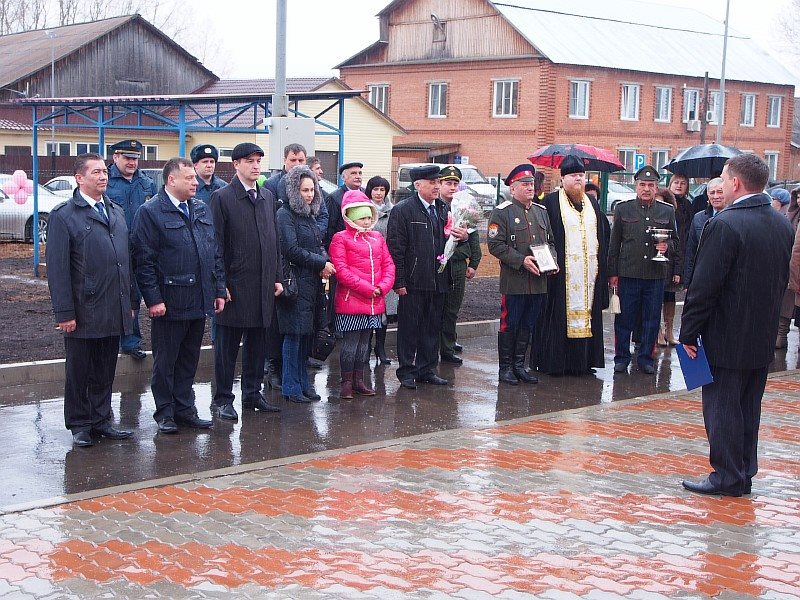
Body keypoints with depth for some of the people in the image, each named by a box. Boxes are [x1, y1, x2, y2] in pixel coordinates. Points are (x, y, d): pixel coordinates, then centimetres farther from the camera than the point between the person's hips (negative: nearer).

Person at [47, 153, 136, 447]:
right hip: (83, 312, -5)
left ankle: (101, 419, 25)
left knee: (105, 371, 14)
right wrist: (65, 313, -14)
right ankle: (80, 425, 19)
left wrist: (130, 301, 13)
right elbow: (57, 268, -11)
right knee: (78, 371, 8)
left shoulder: (117, 212, 13)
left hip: (114, 310, 6)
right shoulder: (63, 215, -8)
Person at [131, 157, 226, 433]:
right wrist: (153, 299, -15)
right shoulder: (150, 212, -8)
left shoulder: (202, 210, 13)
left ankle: (185, 408, 25)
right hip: (169, 302, -6)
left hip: (199, 301, 6)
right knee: (165, 361, 5)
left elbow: (215, 253, 16)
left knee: (189, 359, 14)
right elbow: (144, 261, -11)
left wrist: (219, 290, 10)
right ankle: (165, 413, 16)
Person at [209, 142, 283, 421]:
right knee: (228, 344, 2)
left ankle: (252, 394, 23)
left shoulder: (268, 196, 12)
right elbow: (216, 244, -8)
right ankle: (223, 400, 10)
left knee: (257, 343, 12)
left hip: (263, 284, 6)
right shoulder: (222, 197, -5)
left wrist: (277, 277, 11)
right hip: (235, 284, -6)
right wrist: (220, 284, -12)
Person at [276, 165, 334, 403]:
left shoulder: (309, 215, 16)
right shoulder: (285, 214, -9)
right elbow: (292, 249, -16)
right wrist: (321, 264, -12)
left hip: (312, 283, 8)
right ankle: (291, 387, 3)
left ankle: (303, 383, 19)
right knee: (294, 334, -4)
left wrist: (324, 261, -2)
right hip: (295, 282, -8)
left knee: (306, 334, 11)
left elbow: (318, 245, 20)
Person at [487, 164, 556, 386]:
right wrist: (522, 261, -19)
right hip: (514, 282, -6)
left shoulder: (541, 211, 15)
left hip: (538, 282, 6)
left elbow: (550, 241, 22)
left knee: (528, 326, 11)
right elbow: (496, 245, -12)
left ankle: (519, 365, 21)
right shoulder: (502, 212, -5)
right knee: (509, 325, 1)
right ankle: (505, 368, 10)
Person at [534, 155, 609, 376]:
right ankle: (555, 361, 2)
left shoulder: (592, 203, 15)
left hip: (589, 273, 5)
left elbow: (604, 232, 20)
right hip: (562, 272, -5)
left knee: (586, 313, 6)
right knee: (560, 315, -4)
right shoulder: (551, 202, -3)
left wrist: (601, 259, 12)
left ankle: (583, 360, 12)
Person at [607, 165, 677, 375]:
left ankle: (646, 358, 18)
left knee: (652, 319, 6)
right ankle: (622, 357, 16)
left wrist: (667, 245, -8)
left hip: (655, 274, 1)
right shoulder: (623, 209, 5)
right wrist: (612, 273, 2)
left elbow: (675, 240, 17)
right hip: (628, 273, -1)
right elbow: (614, 243, 6)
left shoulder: (667, 211, 8)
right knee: (624, 318, 4)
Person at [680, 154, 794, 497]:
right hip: (764, 338, 7)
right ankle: (744, 474, 24)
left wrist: (689, 332, -12)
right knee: (748, 409, 16)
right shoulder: (783, 226, 4)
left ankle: (727, 477, 9)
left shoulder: (724, 225, -19)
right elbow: (783, 279, 11)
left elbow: (703, 286, -19)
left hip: (727, 339, -7)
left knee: (722, 408, 3)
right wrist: (766, 318, 18)